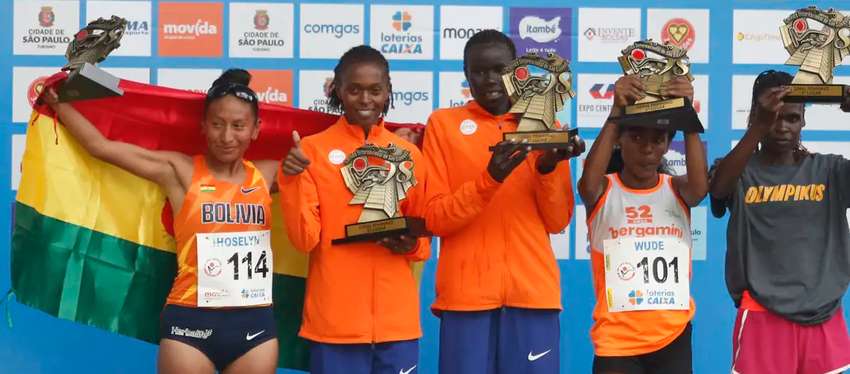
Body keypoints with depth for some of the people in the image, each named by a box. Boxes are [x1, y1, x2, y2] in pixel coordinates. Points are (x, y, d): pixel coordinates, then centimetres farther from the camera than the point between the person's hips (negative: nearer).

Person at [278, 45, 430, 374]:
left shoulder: (409, 155, 7)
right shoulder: (313, 150, -1)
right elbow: (304, 239, -5)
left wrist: (411, 244, -6)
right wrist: (291, 181, -18)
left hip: (397, 318, 3)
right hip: (334, 319, -2)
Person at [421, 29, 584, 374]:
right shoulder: (443, 124, 6)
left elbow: (558, 222, 8)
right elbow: (435, 219, -1)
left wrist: (548, 169, -9)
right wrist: (489, 178, -15)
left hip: (533, 290, 2)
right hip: (466, 291, -1)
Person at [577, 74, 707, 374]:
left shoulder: (677, 190, 4)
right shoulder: (603, 191, -1)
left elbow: (700, 187, -19)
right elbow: (588, 184, -25)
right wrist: (617, 112, -29)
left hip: (673, 337, 2)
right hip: (616, 340, -2)